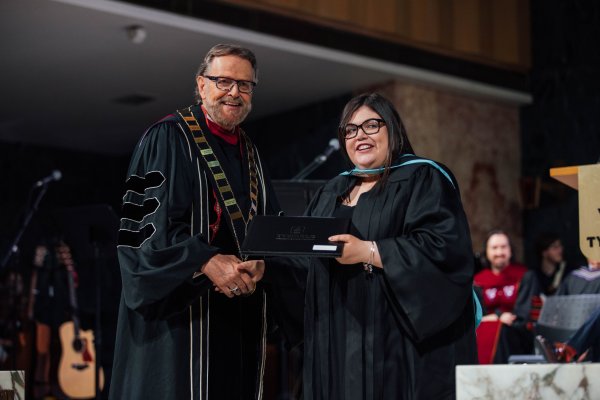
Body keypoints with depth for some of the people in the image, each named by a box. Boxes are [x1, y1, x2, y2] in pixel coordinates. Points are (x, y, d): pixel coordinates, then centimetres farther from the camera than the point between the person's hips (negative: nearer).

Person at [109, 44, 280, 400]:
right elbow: (147, 218, -15)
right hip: (182, 306, -7)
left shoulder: (250, 153, 17)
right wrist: (207, 262, -24)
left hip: (242, 314, 7)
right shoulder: (168, 138, -5)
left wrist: (260, 261, -6)